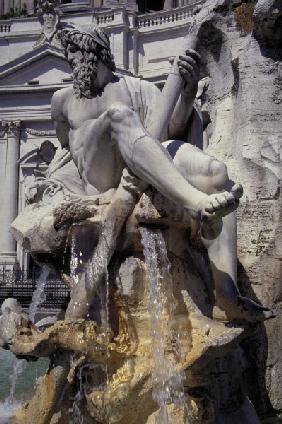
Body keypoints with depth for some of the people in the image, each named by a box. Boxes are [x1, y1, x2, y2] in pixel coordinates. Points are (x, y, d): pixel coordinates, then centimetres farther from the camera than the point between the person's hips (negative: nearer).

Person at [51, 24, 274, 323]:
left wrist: (189, 91, -19)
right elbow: (67, 144, 38)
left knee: (217, 173, -25)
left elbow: (171, 129, -2)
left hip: (144, 178, 2)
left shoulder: (137, 88, 15)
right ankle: (197, 203, -52)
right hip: (99, 178, -2)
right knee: (119, 114, -32)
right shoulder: (63, 100, 21)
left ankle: (227, 292, -37)